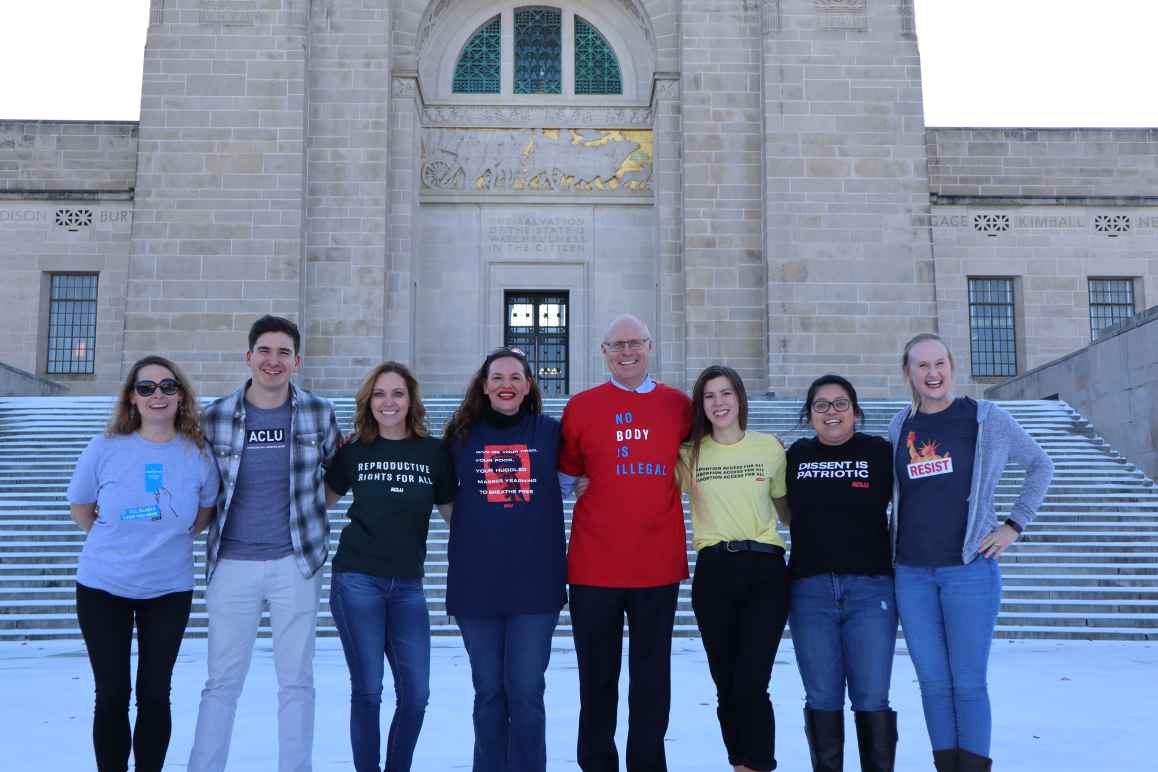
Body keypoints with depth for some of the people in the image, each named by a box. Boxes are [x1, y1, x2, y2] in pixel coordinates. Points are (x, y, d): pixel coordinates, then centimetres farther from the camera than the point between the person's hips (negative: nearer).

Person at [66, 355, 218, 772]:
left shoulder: (199, 454, -8)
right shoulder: (104, 449, -11)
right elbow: (80, 508, 5)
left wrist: (164, 539, 6)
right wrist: (118, 544, 9)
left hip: (170, 590, 1)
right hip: (102, 588, 0)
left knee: (155, 694, 8)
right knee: (112, 695, 7)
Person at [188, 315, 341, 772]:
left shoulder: (318, 413, 0)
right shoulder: (216, 417, -1)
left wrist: (308, 513, 6)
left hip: (296, 562, 0)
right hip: (232, 563, 0)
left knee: (296, 678, 7)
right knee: (222, 680, 6)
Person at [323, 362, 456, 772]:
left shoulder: (433, 452, 2)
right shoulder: (354, 451, 2)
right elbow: (321, 499, 15)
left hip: (407, 585, 2)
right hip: (356, 580, -1)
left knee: (415, 694, 2)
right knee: (367, 690, 1)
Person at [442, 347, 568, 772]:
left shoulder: (550, 430, 2)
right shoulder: (462, 433, 5)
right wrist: (473, 532, 8)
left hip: (535, 579, -1)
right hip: (476, 580, 1)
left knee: (526, 692, 1)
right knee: (488, 691, 12)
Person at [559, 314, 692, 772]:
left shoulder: (679, 405, 5)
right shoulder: (580, 406, 3)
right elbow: (567, 474, 10)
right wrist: (580, 485, -6)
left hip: (658, 565, 1)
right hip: (594, 564, 0)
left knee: (652, 677, 9)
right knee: (597, 676, 9)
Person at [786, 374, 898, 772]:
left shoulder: (880, 451, 1)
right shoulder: (796, 455, 8)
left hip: (870, 587, -2)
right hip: (810, 589, 2)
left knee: (871, 698, 0)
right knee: (822, 698, 7)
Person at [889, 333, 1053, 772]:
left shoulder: (986, 418, 0)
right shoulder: (900, 427, 8)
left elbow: (1040, 466, 10)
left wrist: (1014, 525, 3)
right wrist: (887, 546, 9)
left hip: (969, 568, -3)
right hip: (912, 572, 3)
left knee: (968, 682, -2)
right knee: (933, 682, 7)